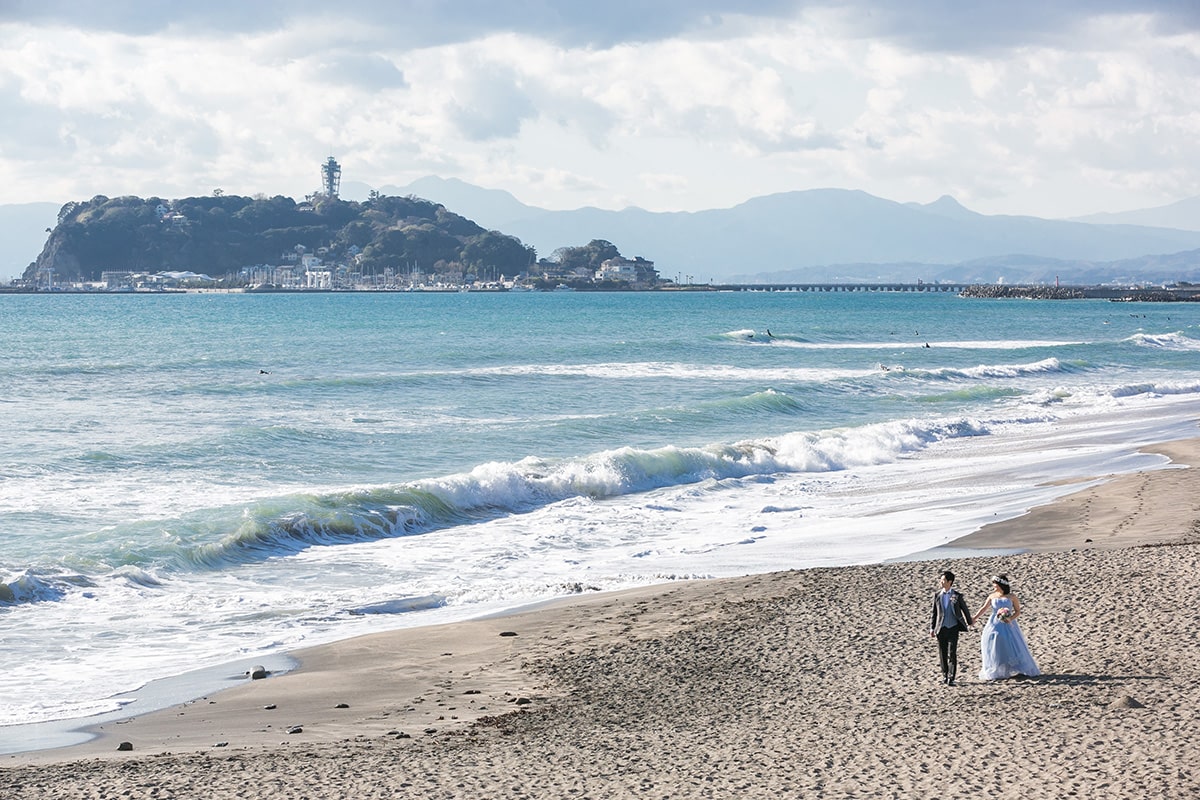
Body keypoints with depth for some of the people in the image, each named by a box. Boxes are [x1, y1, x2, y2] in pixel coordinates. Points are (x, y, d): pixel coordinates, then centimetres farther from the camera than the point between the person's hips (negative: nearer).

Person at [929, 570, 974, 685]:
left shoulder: (957, 595, -3)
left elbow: (965, 609, 11)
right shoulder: (937, 595, 5)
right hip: (941, 628, 3)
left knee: (952, 654, -8)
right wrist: (932, 628, 7)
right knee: (942, 654, 8)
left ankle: (951, 679, -6)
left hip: (953, 628, -3)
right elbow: (934, 612, 10)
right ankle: (945, 676, 22)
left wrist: (969, 622, 22)